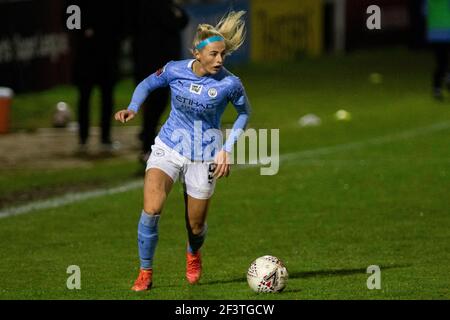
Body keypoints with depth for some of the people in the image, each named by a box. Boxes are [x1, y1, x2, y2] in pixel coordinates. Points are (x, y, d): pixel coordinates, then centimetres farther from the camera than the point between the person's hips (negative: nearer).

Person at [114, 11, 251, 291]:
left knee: (196, 226, 10)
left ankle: (193, 253, 49)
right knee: (151, 209, -21)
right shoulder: (175, 70, -12)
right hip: (168, 148, 0)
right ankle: (145, 272, -4)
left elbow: (244, 112, 3)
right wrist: (132, 108, -11)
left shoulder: (230, 84, -16)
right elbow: (148, 84, 8)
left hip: (204, 157, 0)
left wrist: (227, 150, -4)